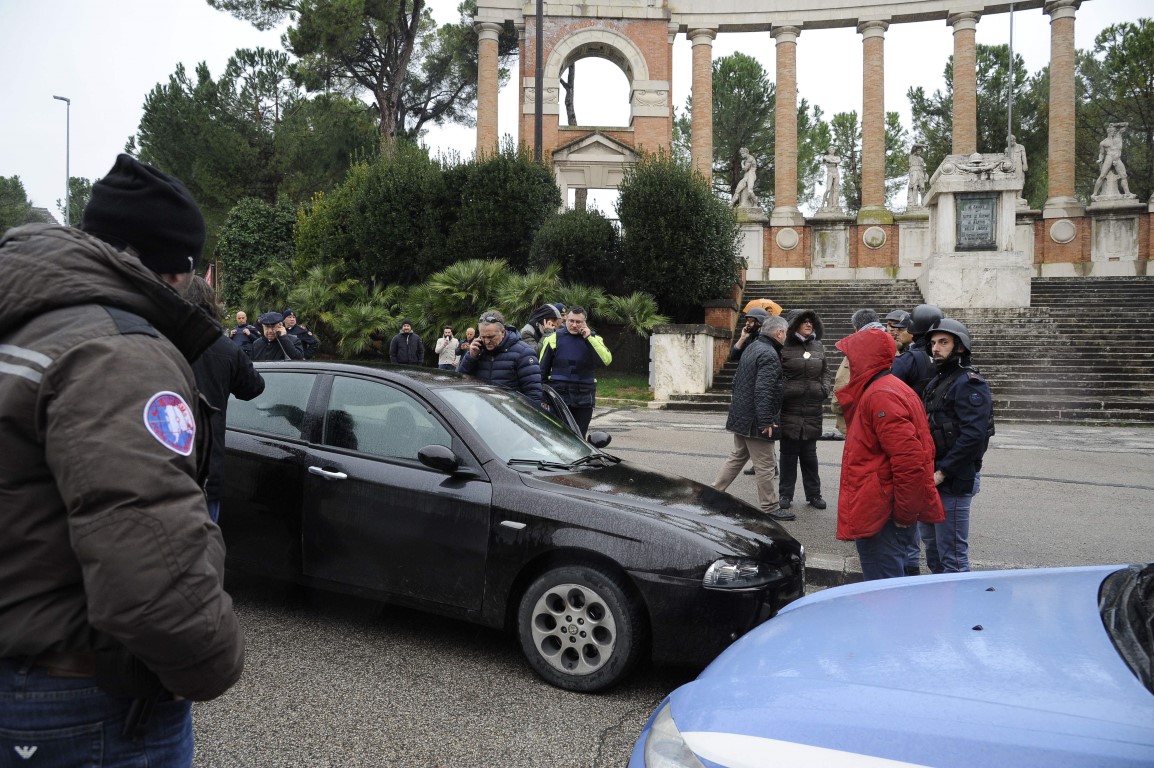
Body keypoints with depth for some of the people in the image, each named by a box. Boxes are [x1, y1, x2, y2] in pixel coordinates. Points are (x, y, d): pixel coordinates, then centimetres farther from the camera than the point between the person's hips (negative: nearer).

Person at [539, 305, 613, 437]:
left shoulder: (594, 339, 5)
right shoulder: (554, 338, 2)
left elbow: (606, 360, -13)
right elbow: (542, 369, 6)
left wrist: (589, 337, -15)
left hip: (584, 399, 1)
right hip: (558, 396, -1)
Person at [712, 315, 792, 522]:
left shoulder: (752, 348, 14)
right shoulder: (769, 354, -18)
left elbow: (737, 381, 21)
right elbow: (763, 391, -26)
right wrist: (766, 421, -25)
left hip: (740, 417, 10)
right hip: (755, 420, -10)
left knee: (737, 457, 20)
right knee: (765, 466, 0)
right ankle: (770, 508, 8)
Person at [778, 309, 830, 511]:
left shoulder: (818, 347, 11)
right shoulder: (784, 347, -6)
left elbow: (825, 371, 20)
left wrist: (825, 389, 4)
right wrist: (781, 395, -13)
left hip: (812, 410, 4)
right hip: (790, 408, -4)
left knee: (809, 453, 13)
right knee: (789, 453, 4)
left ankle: (813, 493, 21)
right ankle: (785, 494, 14)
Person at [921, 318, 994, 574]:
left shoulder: (969, 384, -14)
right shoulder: (938, 380, 15)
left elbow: (973, 436, -24)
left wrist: (942, 472, -21)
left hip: (954, 480, -10)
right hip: (932, 477, 10)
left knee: (952, 554, -3)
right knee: (931, 542, 21)